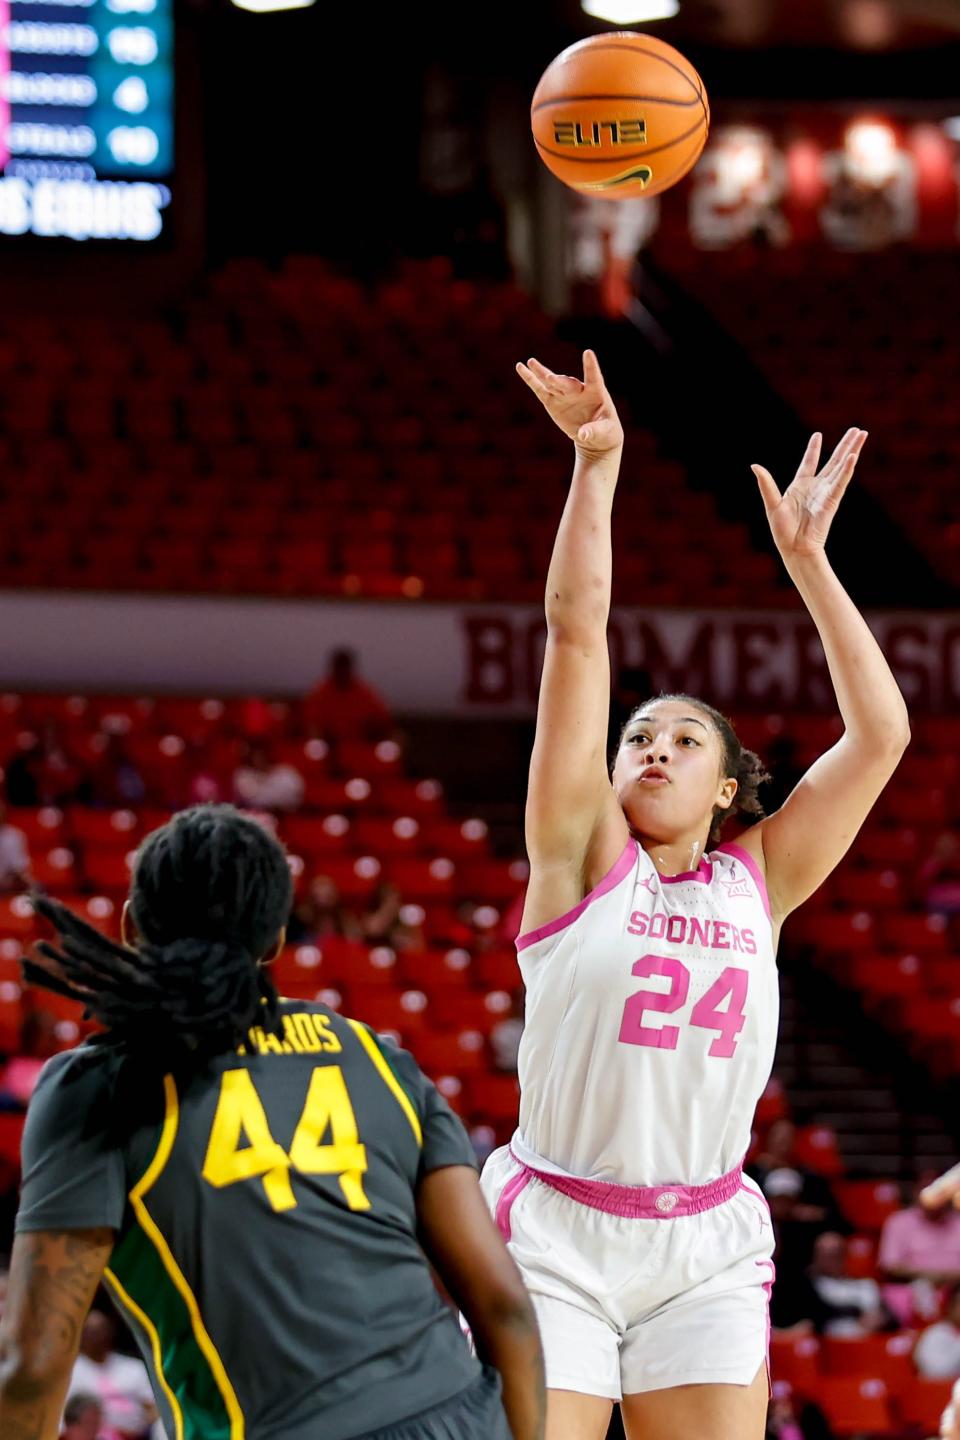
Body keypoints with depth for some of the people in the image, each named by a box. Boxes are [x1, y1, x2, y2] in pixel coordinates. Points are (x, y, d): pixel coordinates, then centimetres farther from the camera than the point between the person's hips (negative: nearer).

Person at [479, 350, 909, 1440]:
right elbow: (577, 631, -4)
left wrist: (806, 560, 3)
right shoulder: (585, 855, 2)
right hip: (556, 1237, -2)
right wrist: (596, 465, -9)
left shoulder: (758, 882, 8)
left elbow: (880, 733, 4)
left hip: (706, 1254, 3)